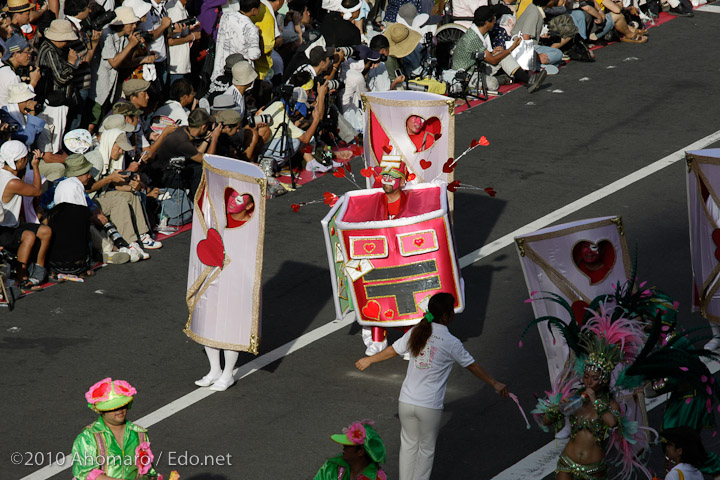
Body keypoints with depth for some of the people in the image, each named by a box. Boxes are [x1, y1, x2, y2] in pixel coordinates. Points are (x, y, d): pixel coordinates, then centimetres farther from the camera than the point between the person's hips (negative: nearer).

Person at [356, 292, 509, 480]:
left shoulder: (415, 332, 0)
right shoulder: (451, 343, -11)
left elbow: (392, 350, 13)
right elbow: (472, 366, -1)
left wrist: (369, 360, 31)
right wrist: (495, 384, 11)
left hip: (406, 401, 4)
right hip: (429, 407, -4)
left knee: (408, 444, 19)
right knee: (426, 450, 12)